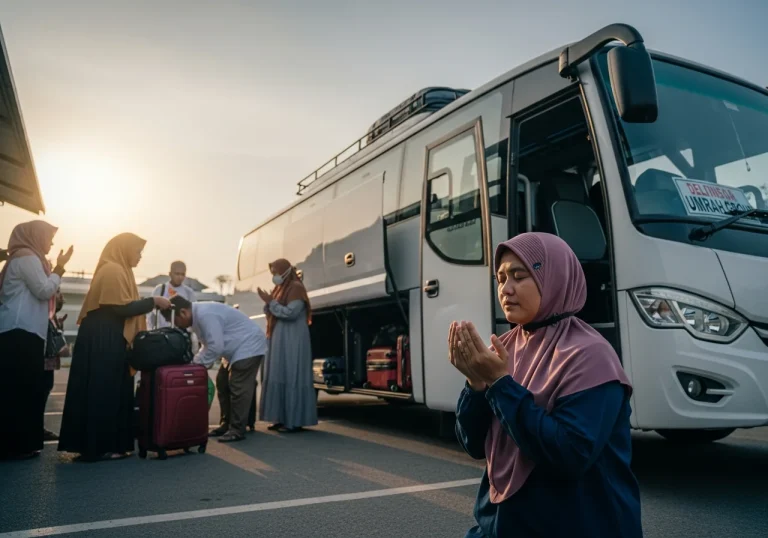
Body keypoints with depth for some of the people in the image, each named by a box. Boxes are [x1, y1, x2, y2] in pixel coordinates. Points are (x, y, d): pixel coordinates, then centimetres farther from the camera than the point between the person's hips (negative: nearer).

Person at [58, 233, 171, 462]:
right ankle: (100, 447, 0)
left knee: (110, 391, 10)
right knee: (103, 392, -5)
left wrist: (151, 305, 13)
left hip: (108, 339, 10)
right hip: (104, 340, -10)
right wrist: (153, 301, -10)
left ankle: (107, 444, 15)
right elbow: (122, 308, -19)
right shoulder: (113, 270, -13)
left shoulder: (116, 270, 18)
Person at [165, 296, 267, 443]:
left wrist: (197, 363, -15)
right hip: (239, 349, 11)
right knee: (225, 386, 16)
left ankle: (237, 431, -3)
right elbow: (208, 345, 14)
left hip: (248, 347, -11)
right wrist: (196, 361, 0)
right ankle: (227, 424, 24)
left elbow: (216, 347, -28)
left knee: (239, 389, -9)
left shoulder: (205, 315, -26)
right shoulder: (198, 314, 6)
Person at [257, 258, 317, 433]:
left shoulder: (296, 288, -9)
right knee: (280, 377, 8)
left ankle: (295, 421, -7)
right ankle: (283, 418, 13)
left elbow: (291, 313, -20)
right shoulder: (280, 289, 17)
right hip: (280, 341, 9)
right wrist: (268, 303, -1)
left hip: (292, 341, -9)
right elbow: (272, 315, 18)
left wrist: (271, 302, -14)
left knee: (292, 377, -9)